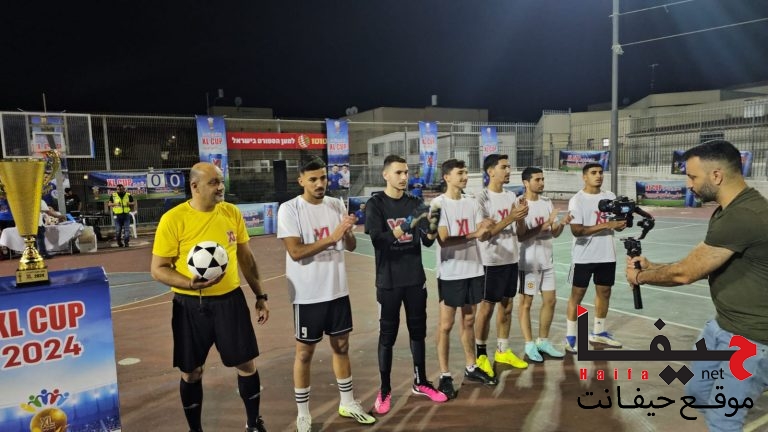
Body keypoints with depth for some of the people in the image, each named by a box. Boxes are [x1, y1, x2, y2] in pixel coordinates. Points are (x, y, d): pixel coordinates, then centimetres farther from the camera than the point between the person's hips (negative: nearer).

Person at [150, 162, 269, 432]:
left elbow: (245, 257, 10)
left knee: (247, 364, 9)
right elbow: (158, 269, -7)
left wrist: (260, 296, 11)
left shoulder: (232, 213, 0)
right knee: (191, 372, 11)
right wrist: (189, 284, -26)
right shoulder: (173, 219, -12)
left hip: (230, 300, 3)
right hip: (191, 305, -2)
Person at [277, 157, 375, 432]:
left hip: (337, 290, 5)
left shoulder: (336, 205, 4)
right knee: (305, 352, 7)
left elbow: (351, 247, 6)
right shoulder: (289, 209, -12)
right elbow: (295, 252, -20)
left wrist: (348, 233, -16)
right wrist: (332, 237, -25)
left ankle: (347, 403, 33)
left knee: (341, 345, 16)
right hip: (308, 294, -5)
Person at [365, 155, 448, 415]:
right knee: (387, 334, 4)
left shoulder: (415, 203, 5)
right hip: (389, 281, -4)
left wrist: (431, 232, -22)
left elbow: (427, 242, 0)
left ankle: (420, 383, 30)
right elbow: (375, 238, -18)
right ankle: (384, 391, 19)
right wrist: (395, 234, -36)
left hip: (415, 278, 4)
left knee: (418, 330, 14)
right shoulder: (376, 204, -6)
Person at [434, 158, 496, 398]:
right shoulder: (439, 203, -10)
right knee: (446, 325, 3)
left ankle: (471, 367, 31)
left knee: (469, 321, 17)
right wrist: (474, 234, -27)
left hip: (473, 270, 6)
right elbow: (443, 240, -19)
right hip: (450, 274, -6)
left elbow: (483, 236, 4)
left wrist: (486, 230, -18)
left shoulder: (472, 203, 8)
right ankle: (445, 375, 13)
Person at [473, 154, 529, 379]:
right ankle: (480, 354, 16)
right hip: (492, 261, -7)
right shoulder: (482, 197, -13)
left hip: (511, 259, 7)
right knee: (487, 307, 3)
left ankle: (503, 350, 27)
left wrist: (521, 216, -10)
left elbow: (519, 230, 10)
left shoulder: (511, 196, 9)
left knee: (507, 305, 14)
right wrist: (509, 218, -23)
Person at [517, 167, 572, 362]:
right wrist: (543, 226, -25)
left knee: (550, 300, 12)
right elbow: (520, 236, -19)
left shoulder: (547, 202, 7)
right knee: (526, 303, 4)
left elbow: (554, 233, 8)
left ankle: (543, 341, 26)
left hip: (547, 260, 7)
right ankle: (529, 345, 15)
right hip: (529, 262, -7)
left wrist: (562, 224, -12)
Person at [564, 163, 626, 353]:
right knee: (577, 294, 2)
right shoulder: (577, 200, -10)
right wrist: (606, 225, -25)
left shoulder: (610, 196, 6)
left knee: (604, 292, 14)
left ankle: (598, 333, 31)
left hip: (607, 255, 6)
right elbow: (576, 230, -20)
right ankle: (570, 337, 12)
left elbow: (617, 224, 9)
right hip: (583, 257, -5)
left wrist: (621, 223, -15)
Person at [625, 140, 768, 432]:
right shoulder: (727, 211, 5)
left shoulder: (743, 216, -29)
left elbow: (685, 273, -22)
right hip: (722, 325, 10)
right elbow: (698, 267, 9)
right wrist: (651, 266, -1)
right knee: (697, 391, 22)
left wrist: (640, 276, -5)